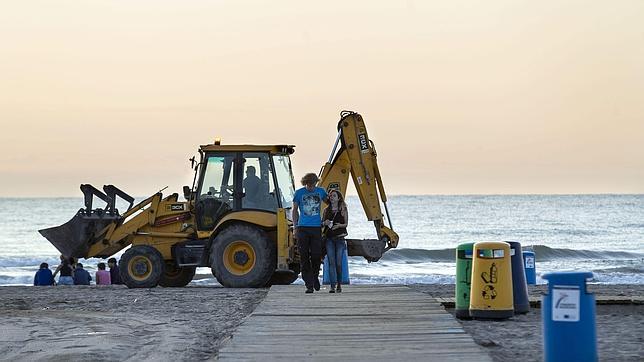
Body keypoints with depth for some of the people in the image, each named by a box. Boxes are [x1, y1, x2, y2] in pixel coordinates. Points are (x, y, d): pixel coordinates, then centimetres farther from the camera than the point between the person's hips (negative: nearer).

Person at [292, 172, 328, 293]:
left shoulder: (320, 191, 9)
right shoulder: (299, 193, 4)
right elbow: (295, 210, 12)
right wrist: (295, 227, 6)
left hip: (316, 228, 1)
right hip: (302, 228, -1)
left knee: (317, 255, -4)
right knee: (304, 257, -3)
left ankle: (315, 277, 24)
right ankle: (309, 285, 2)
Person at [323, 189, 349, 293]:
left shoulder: (343, 210, 4)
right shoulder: (326, 210, 12)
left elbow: (346, 223, 5)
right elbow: (323, 223, 18)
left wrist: (339, 225, -15)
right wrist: (325, 223, -5)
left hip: (340, 238, -2)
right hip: (329, 238, 2)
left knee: (338, 262, -3)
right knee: (331, 262, -7)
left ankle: (339, 284, 15)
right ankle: (332, 285, -10)